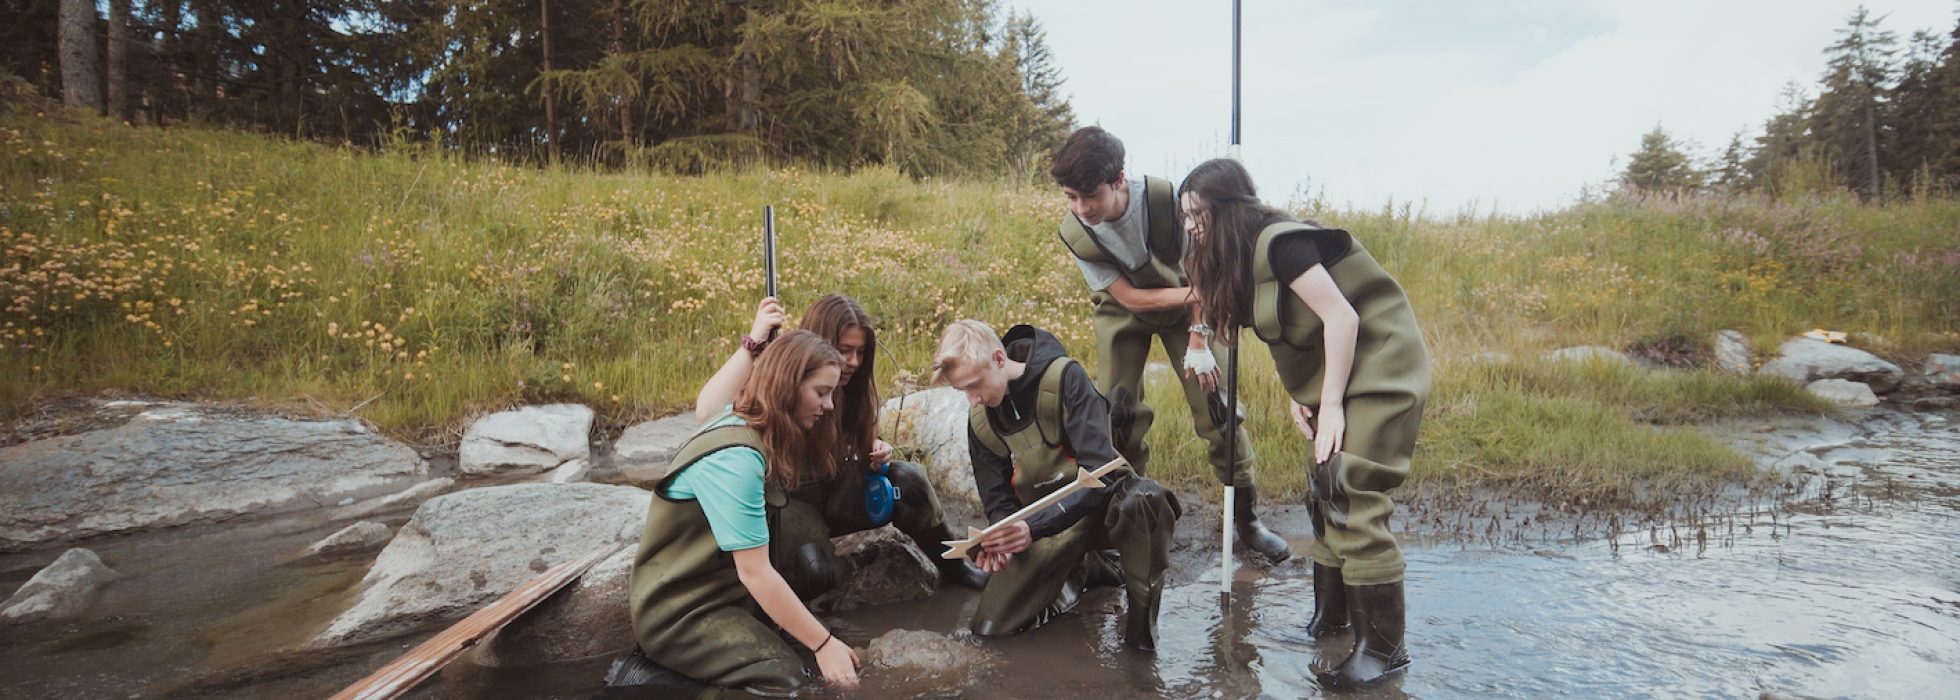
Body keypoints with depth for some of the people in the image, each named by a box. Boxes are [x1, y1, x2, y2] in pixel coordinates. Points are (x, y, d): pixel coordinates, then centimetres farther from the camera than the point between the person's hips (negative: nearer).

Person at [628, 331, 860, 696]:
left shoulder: (761, 432, 3)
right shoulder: (734, 457, -27)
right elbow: (755, 571, -27)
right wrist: (823, 644, -24)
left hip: (725, 587, 9)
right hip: (679, 612, -9)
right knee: (784, 677, -21)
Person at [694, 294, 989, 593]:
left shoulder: (852, 387, -4)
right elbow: (707, 413, -41)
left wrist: (875, 451, -11)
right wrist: (753, 341, -43)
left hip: (835, 492, 5)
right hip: (789, 500, -5)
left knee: (907, 479, -22)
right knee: (812, 573, -35)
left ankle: (954, 566, -2)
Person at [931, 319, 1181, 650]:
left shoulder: (1064, 378, -20)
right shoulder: (980, 419, -2)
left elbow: (1098, 472, -26)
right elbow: (998, 499, 4)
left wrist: (1033, 527, -35)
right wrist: (1001, 538, -20)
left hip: (1100, 502, -5)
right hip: (1041, 524, 5)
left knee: (1145, 497, -40)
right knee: (991, 625, -6)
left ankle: (1143, 609, -15)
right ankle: (1080, 571, 18)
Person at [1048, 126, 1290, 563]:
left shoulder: (1167, 200, -32)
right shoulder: (1073, 233, -26)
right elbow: (1129, 297, -20)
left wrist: (1199, 341, -21)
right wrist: (1194, 294, -30)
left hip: (1188, 305, -1)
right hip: (1124, 311, 1)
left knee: (1215, 406, -6)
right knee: (1115, 412, -11)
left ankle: (1246, 519, 10)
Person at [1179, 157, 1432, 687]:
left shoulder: (1278, 241, -18)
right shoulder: (1243, 257, 9)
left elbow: (1341, 316, -22)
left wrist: (1330, 404, -20)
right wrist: (1298, 396, -2)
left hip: (1378, 369, -10)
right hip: (1334, 376, 10)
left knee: (1353, 502, -13)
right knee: (1324, 495, 12)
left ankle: (1383, 648, -3)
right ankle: (1331, 616, 25)